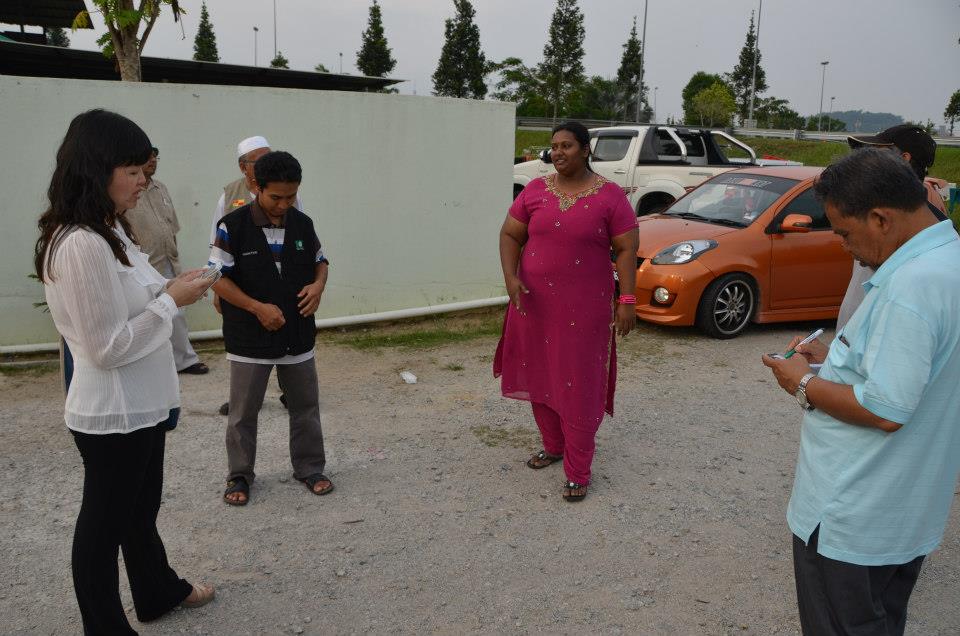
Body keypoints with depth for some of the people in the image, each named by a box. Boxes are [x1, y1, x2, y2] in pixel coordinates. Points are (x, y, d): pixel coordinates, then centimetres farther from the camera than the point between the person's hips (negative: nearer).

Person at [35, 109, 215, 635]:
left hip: (139, 404, 10)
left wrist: (169, 290, 2)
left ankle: (159, 592, 46)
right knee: (105, 522, 10)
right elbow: (108, 347, -25)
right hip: (113, 413, -10)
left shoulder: (107, 230, 6)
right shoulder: (82, 245, -26)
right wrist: (171, 300, -18)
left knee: (141, 510, 26)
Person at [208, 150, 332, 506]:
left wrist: (319, 284, -8)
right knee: (243, 412, 8)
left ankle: (310, 469, 28)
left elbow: (320, 260, 14)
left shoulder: (303, 224, 0)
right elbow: (218, 278, -10)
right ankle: (239, 476, 25)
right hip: (249, 339, -3)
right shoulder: (232, 226, -12)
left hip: (298, 334, 4)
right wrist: (257, 307, -19)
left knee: (305, 406, 13)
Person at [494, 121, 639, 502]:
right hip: (534, 302, 4)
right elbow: (510, 235, 5)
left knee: (579, 386, -1)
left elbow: (627, 250, -5)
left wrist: (627, 300, -12)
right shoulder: (535, 191, 3)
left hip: (585, 307, -4)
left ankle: (578, 472, 9)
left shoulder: (609, 196, -6)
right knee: (540, 376, 14)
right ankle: (553, 446, 35)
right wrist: (511, 277, -12)